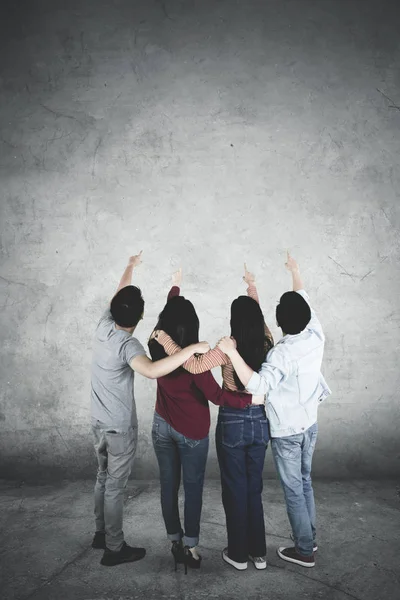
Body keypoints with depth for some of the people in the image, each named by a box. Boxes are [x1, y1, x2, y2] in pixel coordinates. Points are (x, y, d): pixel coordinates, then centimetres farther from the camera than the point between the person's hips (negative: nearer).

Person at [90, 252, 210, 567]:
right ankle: (114, 548, 19)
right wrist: (192, 349, -42)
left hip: (99, 421, 8)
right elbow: (152, 370, -46)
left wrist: (131, 266, 29)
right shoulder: (127, 344, -26)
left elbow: (118, 296, 14)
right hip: (120, 426, -8)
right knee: (115, 486, 5)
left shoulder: (104, 325, -5)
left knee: (104, 478, 22)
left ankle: (101, 533, 37)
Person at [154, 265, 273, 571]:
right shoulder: (267, 344, -4)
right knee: (254, 488, 18)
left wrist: (166, 340, -18)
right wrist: (252, 286, 29)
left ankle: (238, 554, 24)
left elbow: (194, 365, -27)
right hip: (260, 421, 4)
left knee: (235, 490, 11)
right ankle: (259, 552, 27)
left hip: (232, 422, -4)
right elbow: (258, 317, 15)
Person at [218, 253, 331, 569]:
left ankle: (304, 551, 23)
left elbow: (258, 384, -41)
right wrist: (296, 272, 20)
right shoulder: (316, 335, -10)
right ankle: (310, 538, 37)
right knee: (305, 482, 22)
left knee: (293, 490, 9)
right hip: (310, 424, 7)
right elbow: (305, 303, 7)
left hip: (287, 431, -7)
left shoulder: (282, 353, -29)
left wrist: (232, 352, -41)